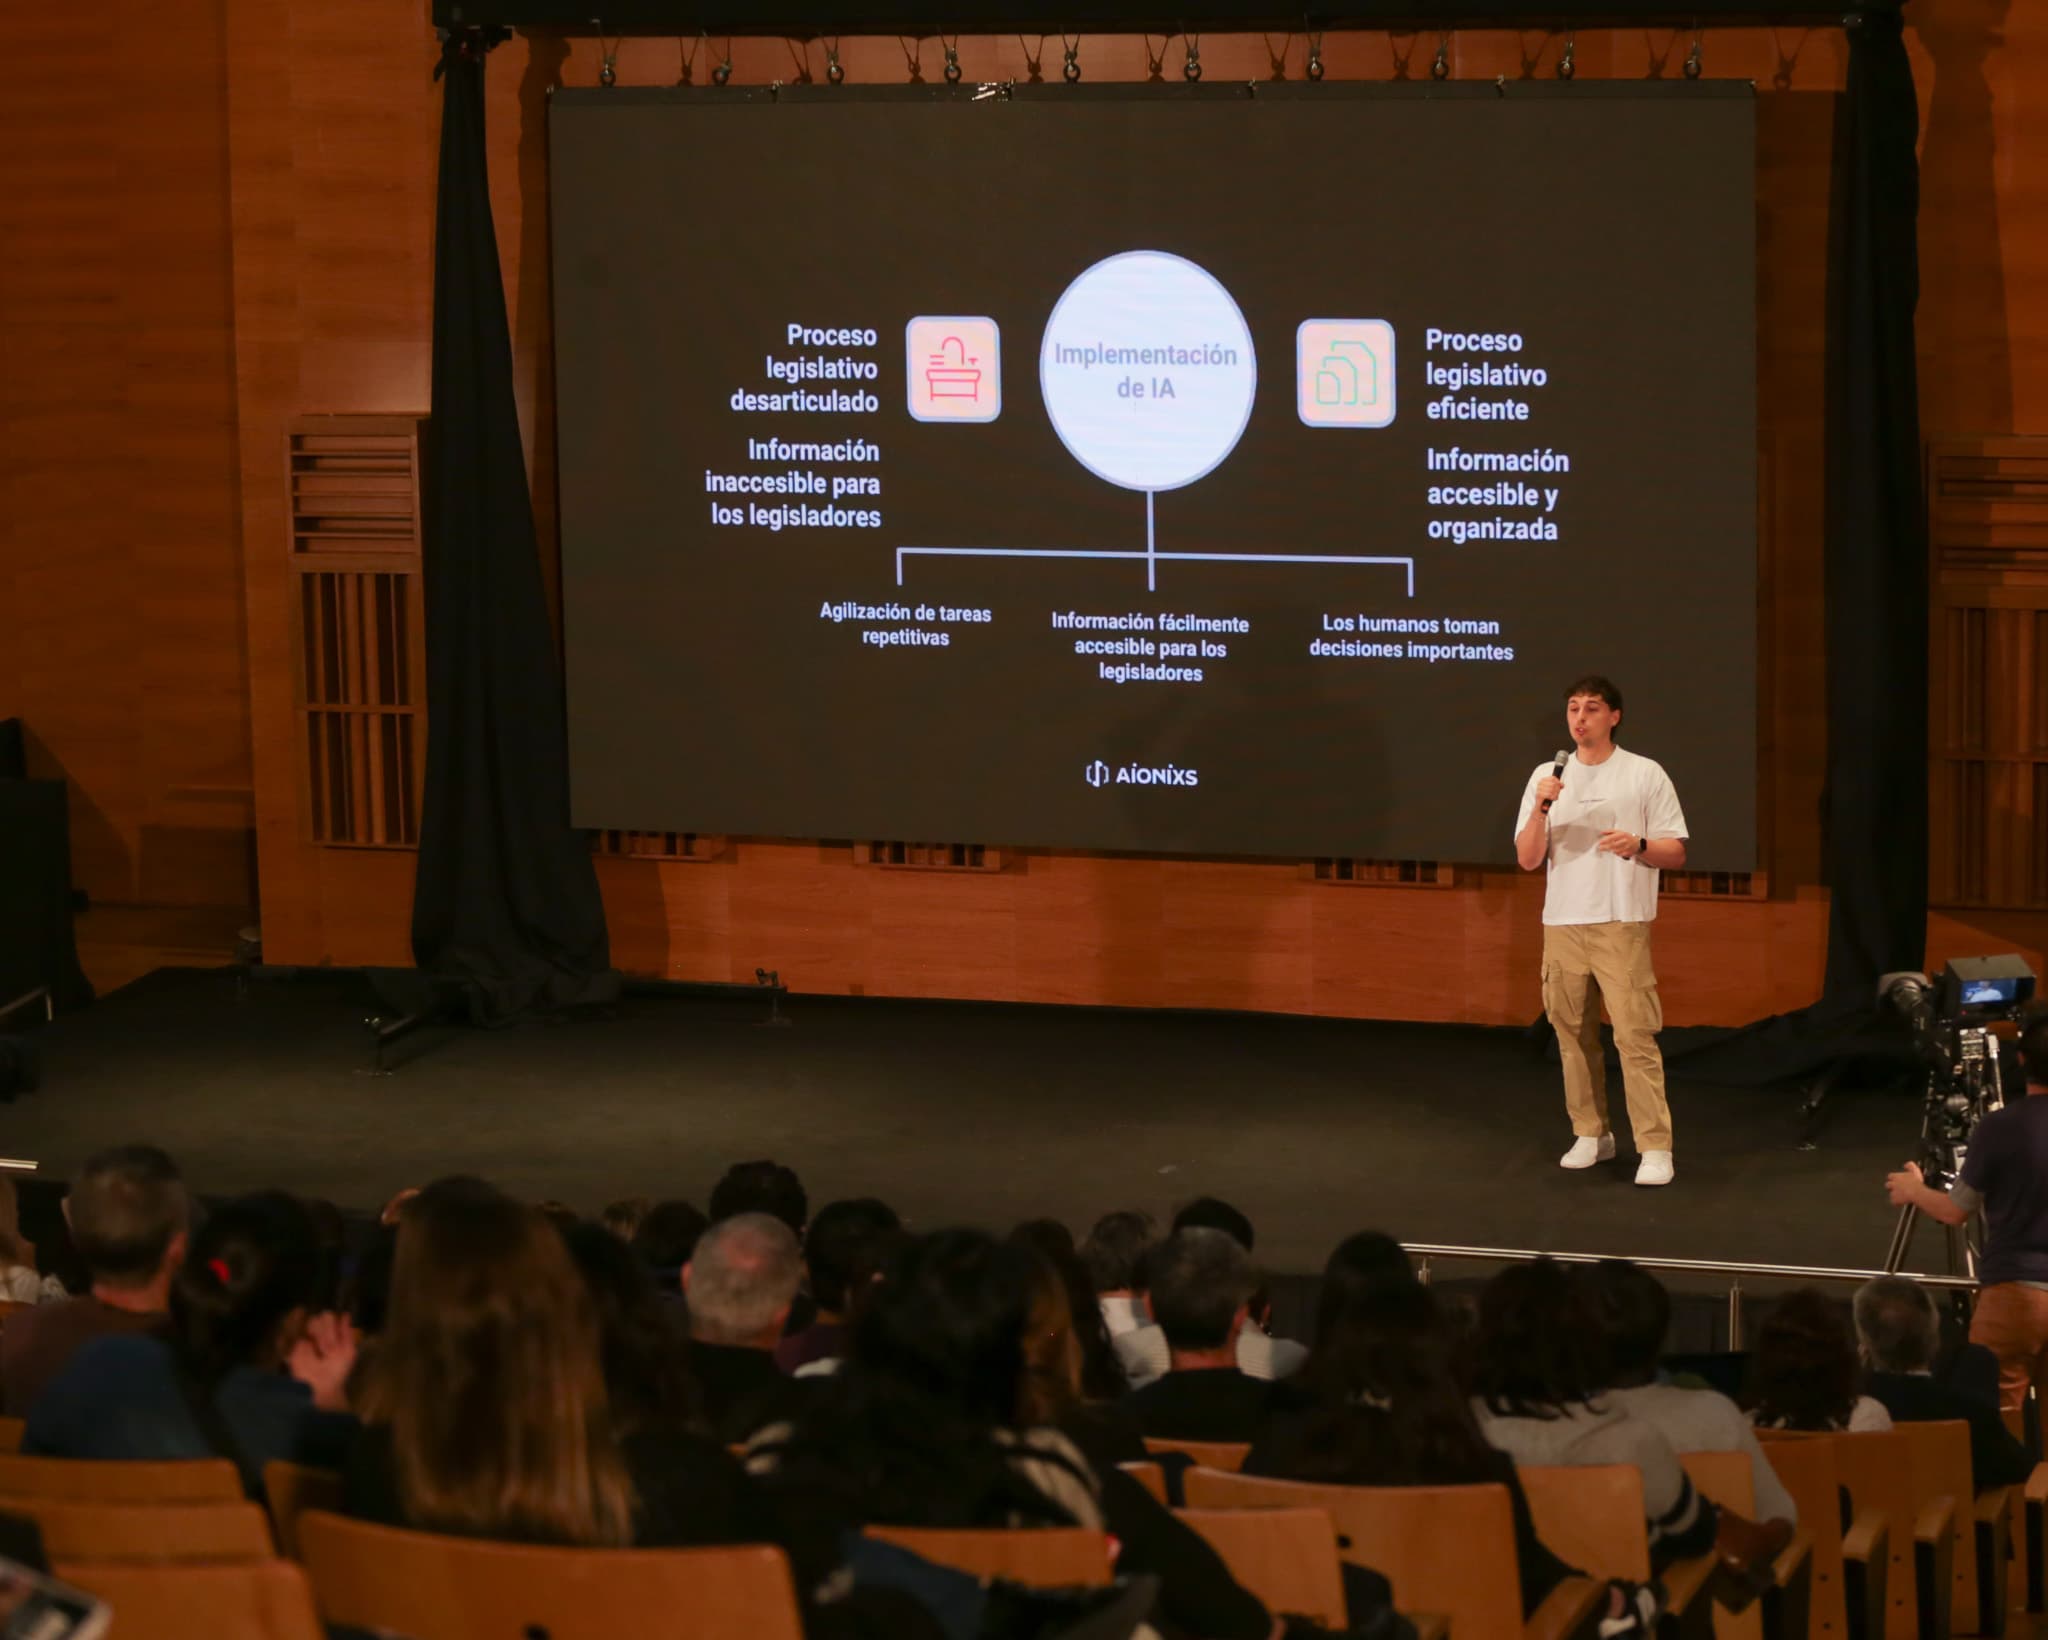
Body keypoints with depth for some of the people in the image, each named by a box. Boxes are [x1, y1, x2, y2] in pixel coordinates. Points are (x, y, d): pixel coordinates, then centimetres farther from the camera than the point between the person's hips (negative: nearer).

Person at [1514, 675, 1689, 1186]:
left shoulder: (1645, 775, 1)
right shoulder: (1546, 776, 9)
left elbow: (1676, 853, 2)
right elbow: (1527, 860, 4)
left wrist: (1638, 846, -19)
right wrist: (1541, 809, -13)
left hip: (1622, 924, -4)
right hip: (1562, 924, 4)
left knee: (1635, 1034, -11)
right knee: (1574, 1034, 8)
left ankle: (1655, 1148, -11)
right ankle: (1591, 1135, 20)